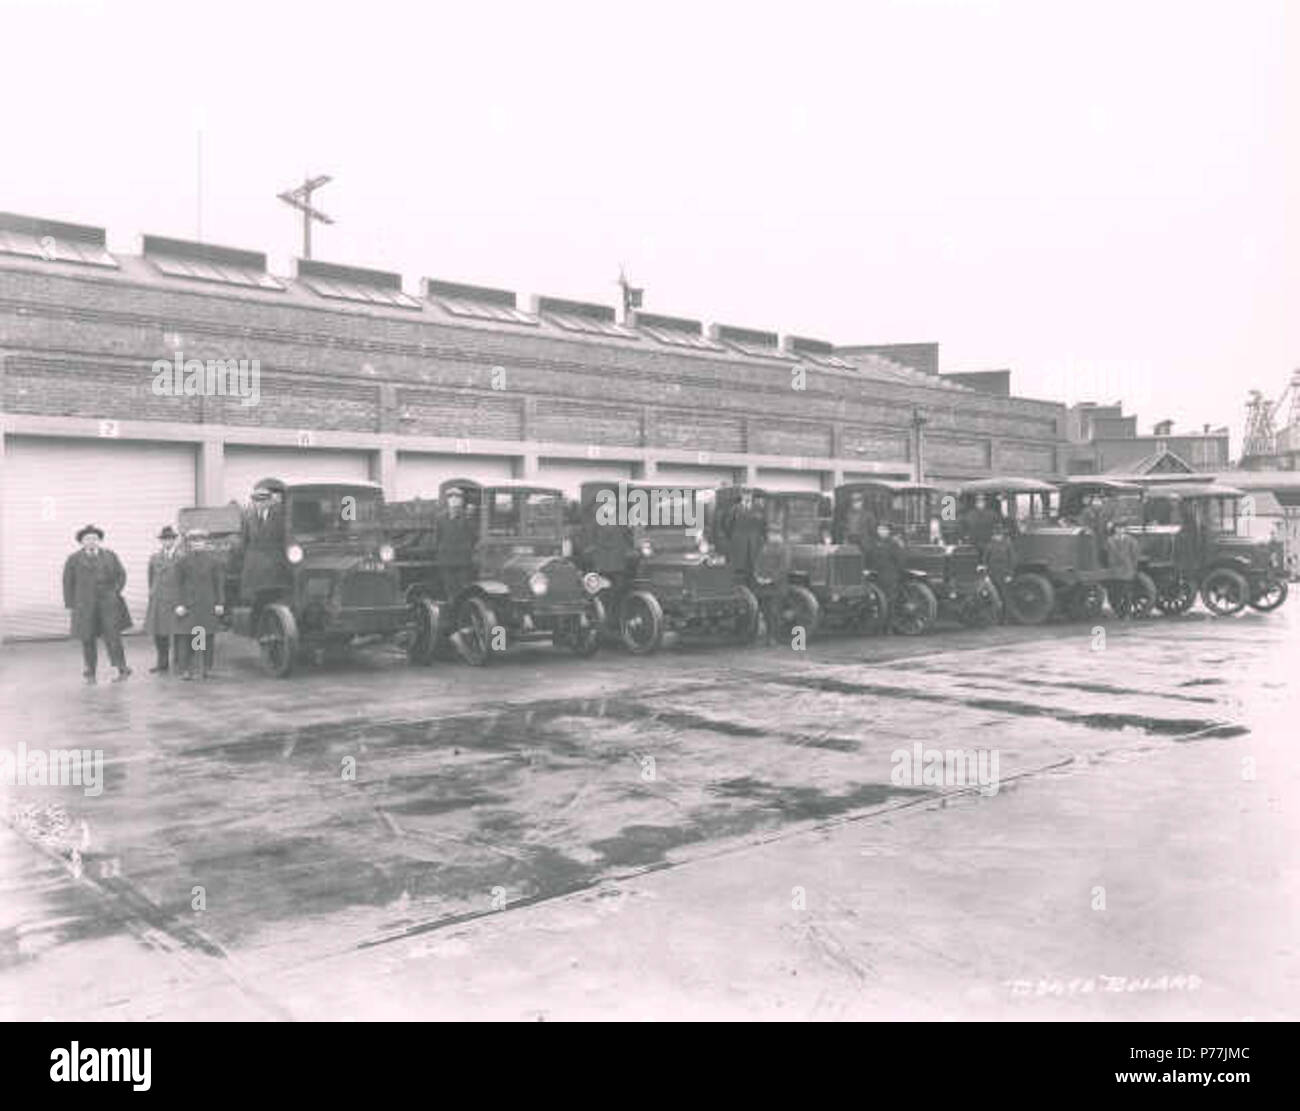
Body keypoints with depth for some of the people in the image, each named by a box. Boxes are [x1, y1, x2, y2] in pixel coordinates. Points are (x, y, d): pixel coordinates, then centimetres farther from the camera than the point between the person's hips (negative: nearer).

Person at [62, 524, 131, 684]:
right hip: (85, 606, 0)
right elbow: (68, 582, 8)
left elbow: (121, 574, 12)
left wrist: (116, 592, -1)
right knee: (88, 639, 1)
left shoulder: (110, 556, 10)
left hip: (108, 604, 0)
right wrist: (71, 603, 3)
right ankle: (90, 673, 11)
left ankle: (122, 669, -1)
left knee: (112, 635, -6)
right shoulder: (74, 559, 7)